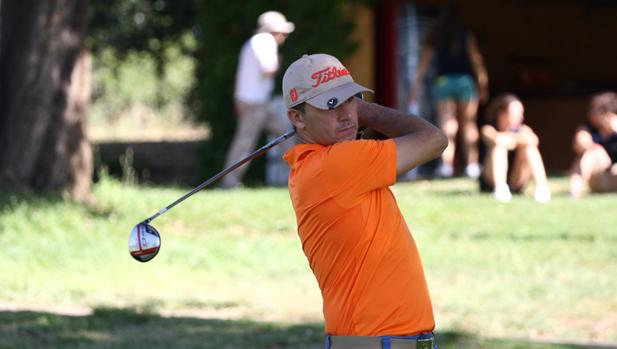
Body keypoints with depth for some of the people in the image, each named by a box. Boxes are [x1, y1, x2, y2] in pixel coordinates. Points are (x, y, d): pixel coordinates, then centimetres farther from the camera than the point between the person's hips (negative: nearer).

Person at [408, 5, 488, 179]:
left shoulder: (434, 39, 7)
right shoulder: (466, 36, 4)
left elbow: (423, 63, 4)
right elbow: (476, 59, 2)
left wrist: (416, 85, 5)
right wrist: (483, 84, 7)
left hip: (443, 81, 1)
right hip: (465, 80, -1)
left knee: (447, 125, -3)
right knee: (469, 124, 5)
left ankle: (446, 164, -16)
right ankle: (471, 164, -1)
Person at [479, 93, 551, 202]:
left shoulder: (523, 130, 9)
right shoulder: (488, 129, -1)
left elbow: (533, 140, -16)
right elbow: (497, 139, -27)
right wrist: (517, 138, -16)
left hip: (516, 184, 3)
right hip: (491, 184, -3)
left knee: (529, 145, -18)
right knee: (500, 144, -26)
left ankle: (542, 186, -33)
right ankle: (500, 187, -44)